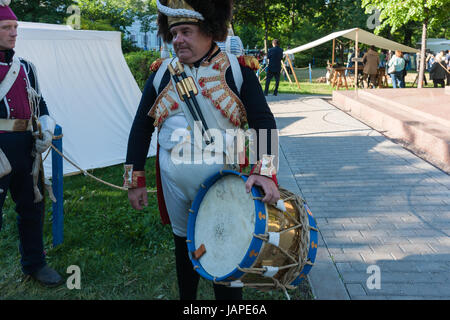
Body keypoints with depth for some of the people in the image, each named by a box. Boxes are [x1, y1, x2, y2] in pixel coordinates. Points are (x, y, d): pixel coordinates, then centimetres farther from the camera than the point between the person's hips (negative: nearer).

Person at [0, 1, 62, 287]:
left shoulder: (25, 67, 14)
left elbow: (39, 103, 22)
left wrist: (47, 128, 3)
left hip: (26, 149, 6)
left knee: (32, 206, 16)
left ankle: (34, 264, 34)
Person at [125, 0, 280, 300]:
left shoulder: (238, 69, -5)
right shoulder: (162, 72, 3)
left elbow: (264, 122, -12)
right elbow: (141, 127, 7)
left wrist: (265, 171, -27)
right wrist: (135, 180, 3)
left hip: (223, 174, -3)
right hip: (172, 177, 4)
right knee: (183, 242, 19)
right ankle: (186, 298, 41)